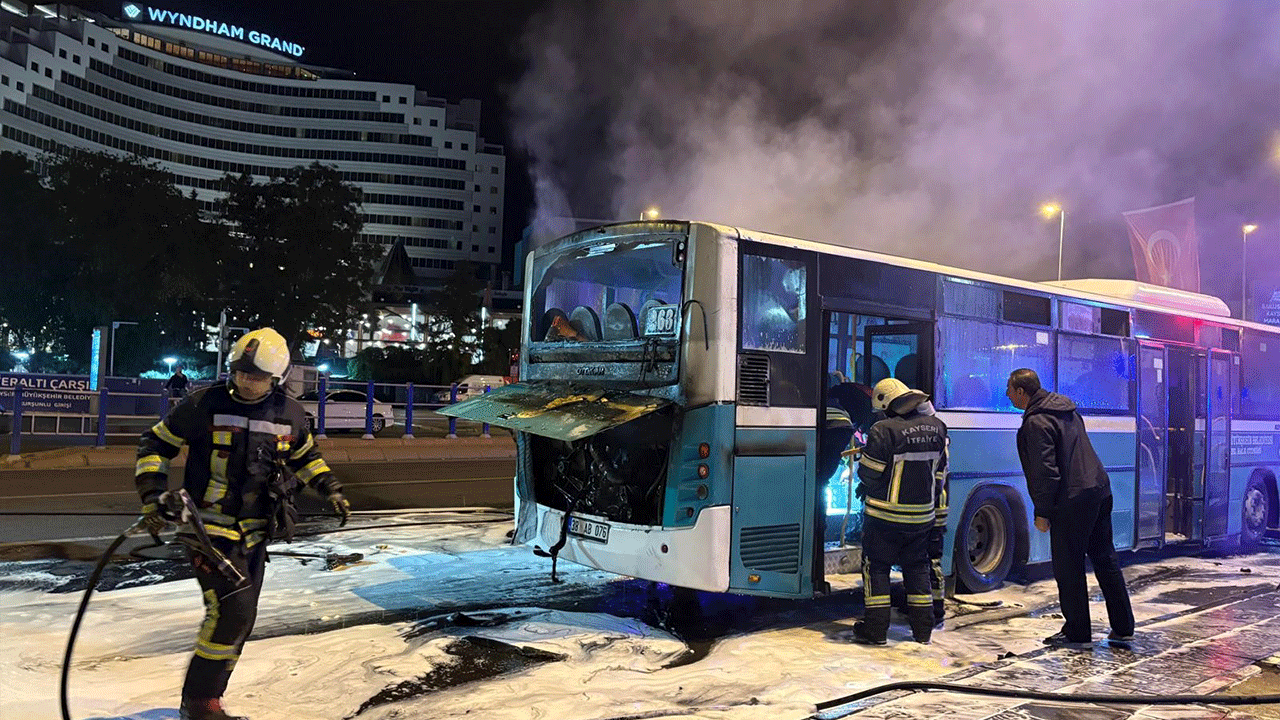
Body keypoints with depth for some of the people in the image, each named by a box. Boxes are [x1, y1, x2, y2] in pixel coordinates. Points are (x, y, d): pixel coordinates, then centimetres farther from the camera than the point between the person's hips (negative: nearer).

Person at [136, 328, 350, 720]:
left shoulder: (289, 414, 2)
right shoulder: (204, 404, -10)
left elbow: (305, 454, 22)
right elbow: (155, 443, 1)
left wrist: (331, 489, 12)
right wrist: (153, 493, -10)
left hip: (253, 533, 5)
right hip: (208, 526, -5)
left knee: (240, 620, 9)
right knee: (232, 608, -18)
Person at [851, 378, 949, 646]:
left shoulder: (884, 431, -20)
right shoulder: (936, 427, 2)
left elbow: (869, 472, -14)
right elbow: (939, 472, 10)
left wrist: (865, 487, 9)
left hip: (886, 515, -6)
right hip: (923, 515, 6)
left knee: (876, 566, 7)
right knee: (917, 566, 17)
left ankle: (876, 628, 7)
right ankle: (923, 628, 21)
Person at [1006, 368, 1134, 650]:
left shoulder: (1036, 423, -15)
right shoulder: (1066, 408, 14)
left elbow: (1045, 471, -19)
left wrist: (1042, 512, -12)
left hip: (1071, 502, -9)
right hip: (1100, 491, 9)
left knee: (1068, 568, 3)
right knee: (1105, 560, 15)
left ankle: (1077, 632, 11)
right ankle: (1122, 627, 22)